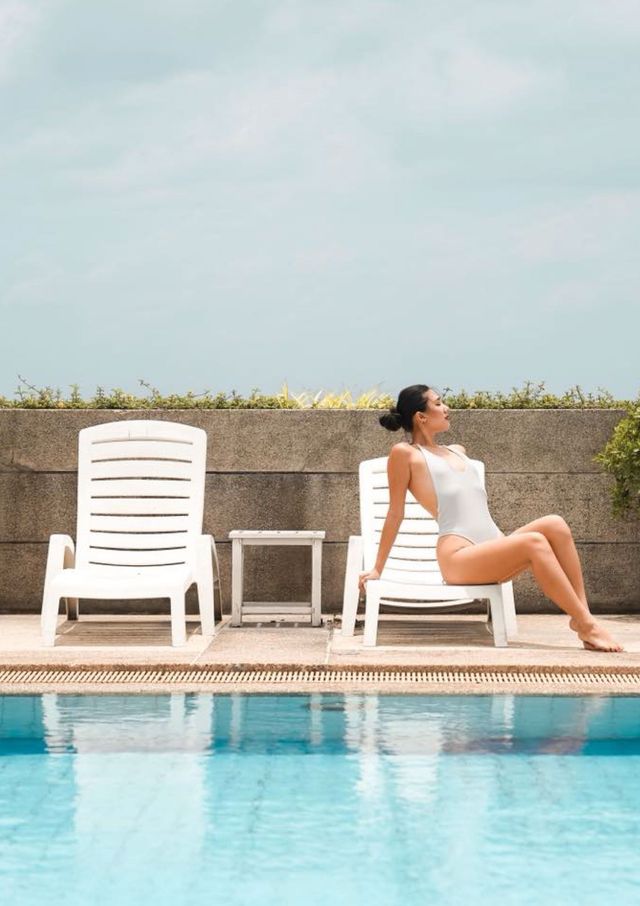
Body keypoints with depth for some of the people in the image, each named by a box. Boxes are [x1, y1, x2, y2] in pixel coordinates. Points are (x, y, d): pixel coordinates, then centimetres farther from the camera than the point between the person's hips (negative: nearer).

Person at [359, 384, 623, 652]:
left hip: (493, 548, 7)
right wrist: (377, 569, 4)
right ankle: (586, 625, -27)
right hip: (458, 558, -7)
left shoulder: (457, 451, 26)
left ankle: (582, 614, -23)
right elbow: (396, 513, 5)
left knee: (554, 524, -18)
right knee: (534, 542, -30)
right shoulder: (405, 453, 4)